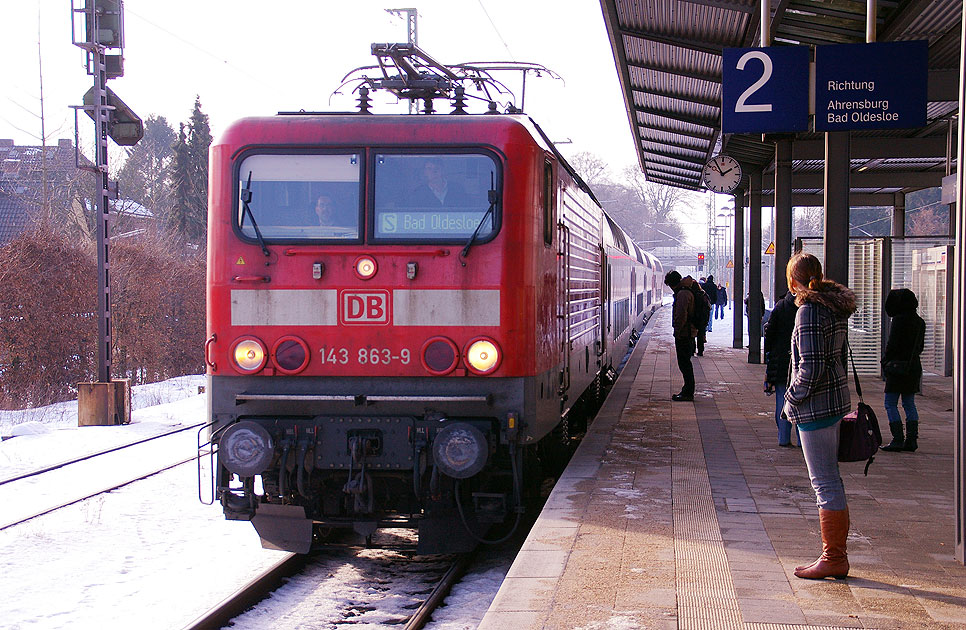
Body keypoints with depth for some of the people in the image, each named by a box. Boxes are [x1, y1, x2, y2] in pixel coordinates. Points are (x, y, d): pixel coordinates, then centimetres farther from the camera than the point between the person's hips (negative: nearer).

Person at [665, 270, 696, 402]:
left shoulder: (682, 294, -17)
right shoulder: (687, 292, 16)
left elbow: (681, 316, -23)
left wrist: (677, 331, -15)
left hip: (683, 334, -10)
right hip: (689, 333, 10)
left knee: (684, 363, -6)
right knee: (685, 363, 16)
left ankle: (688, 393, -3)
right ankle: (688, 391, 23)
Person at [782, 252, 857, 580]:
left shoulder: (809, 311, -17)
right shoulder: (835, 307, 11)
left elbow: (811, 367, -22)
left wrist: (792, 400, -8)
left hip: (816, 405, -10)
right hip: (836, 399, 10)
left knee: (825, 482, -3)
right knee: (830, 479, 15)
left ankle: (833, 558, 3)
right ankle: (835, 554, 22)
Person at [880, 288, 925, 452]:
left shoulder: (899, 320, -14)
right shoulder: (920, 322, 10)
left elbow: (892, 345, -14)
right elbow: (920, 346, 16)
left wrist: (885, 361, -2)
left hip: (898, 366, -8)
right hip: (914, 366, 8)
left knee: (890, 404, -3)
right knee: (909, 404, 12)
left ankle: (898, 439, -9)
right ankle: (912, 439, 10)